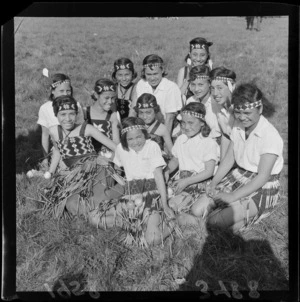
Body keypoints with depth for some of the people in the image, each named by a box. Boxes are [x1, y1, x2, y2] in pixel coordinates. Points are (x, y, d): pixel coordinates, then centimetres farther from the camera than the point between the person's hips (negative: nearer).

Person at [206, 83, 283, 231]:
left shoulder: (270, 136, -22)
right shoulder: (238, 126, -1)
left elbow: (263, 177, -23)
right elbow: (228, 159, 3)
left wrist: (232, 196, -26)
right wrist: (214, 183, -10)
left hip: (263, 187, -7)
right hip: (239, 176, 7)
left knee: (215, 220, -20)